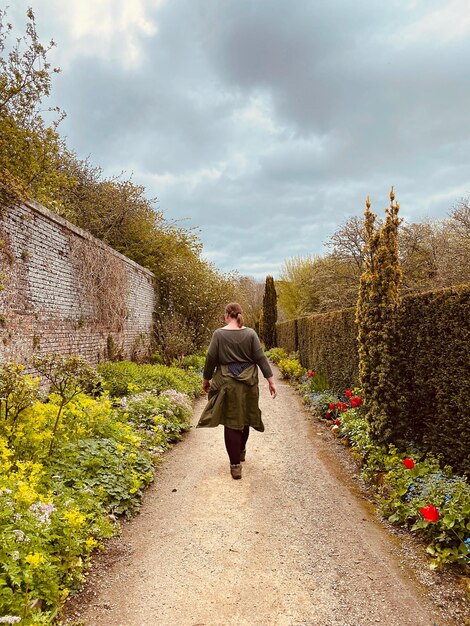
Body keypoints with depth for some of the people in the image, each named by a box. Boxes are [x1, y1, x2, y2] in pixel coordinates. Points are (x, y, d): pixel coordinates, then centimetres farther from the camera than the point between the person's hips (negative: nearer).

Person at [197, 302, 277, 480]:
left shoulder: (219, 334, -7)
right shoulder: (250, 333, -2)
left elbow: (211, 359, -5)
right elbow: (261, 358, -5)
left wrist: (206, 379, 9)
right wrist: (270, 380, -1)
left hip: (227, 384, -2)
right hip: (248, 383, 3)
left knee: (231, 422, 4)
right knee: (244, 418, 20)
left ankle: (235, 465, 5)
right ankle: (241, 451, 42)